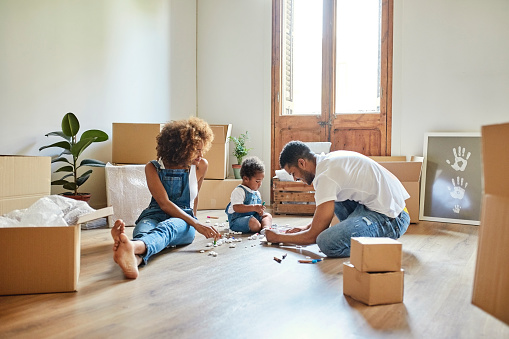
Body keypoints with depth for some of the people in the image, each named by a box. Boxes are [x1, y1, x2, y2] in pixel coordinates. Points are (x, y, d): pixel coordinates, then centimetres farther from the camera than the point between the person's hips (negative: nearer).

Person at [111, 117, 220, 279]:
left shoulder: (201, 166, 6)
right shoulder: (153, 168, -1)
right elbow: (164, 204, -12)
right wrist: (196, 224, -23)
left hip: (183, 222, 0)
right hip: (154, 215, 0)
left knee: (167, 227, -38)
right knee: (143, 229, -38)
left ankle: (133, 246, -72)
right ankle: (134, 259, -75)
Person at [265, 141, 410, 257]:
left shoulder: (326, 175, -18)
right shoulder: (330, 159, 10)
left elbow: (313, 236, -12)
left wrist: (278, 237, 2)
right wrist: (306, 227, 24)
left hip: (390, 219, -10)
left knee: (327, 242, -26)